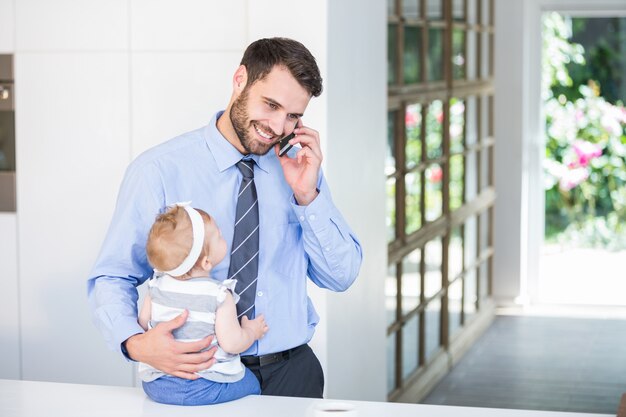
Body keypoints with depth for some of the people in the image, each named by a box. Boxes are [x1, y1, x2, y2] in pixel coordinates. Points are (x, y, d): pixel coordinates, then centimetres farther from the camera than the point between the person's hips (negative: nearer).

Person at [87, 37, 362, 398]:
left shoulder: (300, 166, 7)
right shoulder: (159, 171, -6)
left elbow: (341, 277, 7)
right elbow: (111, 279, -3)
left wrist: (308, 195, -6)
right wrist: (137, 343, -22)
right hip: (200, 374, -3)